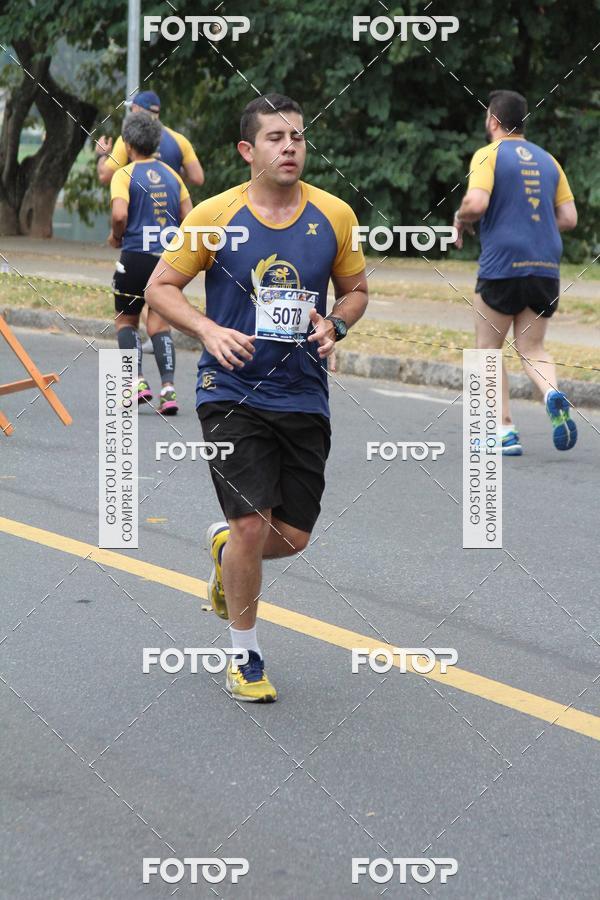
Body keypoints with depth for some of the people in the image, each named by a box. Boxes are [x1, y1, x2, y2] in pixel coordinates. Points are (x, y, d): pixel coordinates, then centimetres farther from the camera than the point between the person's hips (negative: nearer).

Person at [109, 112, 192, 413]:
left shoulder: (124, 175, -4)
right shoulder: (171, 174, 11)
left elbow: (119, 214, -19)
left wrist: (116, 236, 0)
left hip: (135, 256, -4)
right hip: (168, 256, 4)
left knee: (126, 320, 14)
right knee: (160, 323, 5)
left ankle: (138, 380, -2)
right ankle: (168, 388, -10)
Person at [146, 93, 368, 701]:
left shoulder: (334, 216, 1)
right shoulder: (215, 216, -6)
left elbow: (356, 288, 15)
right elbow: (160, 287, 1)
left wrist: (334, 325, -7)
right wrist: (208, 329, -17)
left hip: (304, 396, 3)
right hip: (232, 393, -3)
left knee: (292, 537, 4)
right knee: (253, 524, -12)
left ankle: (224, 546, 41)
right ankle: (245, 657, 9)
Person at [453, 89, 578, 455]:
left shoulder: (489, 155, -3)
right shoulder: (547, 159, 14)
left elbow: (476, 203, -18)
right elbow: (569, 218, 12)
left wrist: (461, 220, 3)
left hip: (502, 264, -5)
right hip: (547, 268, 5)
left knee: (489, 349, 10)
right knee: (532, 348, 14)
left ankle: (505, 431, 4)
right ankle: (553, 394, -18)